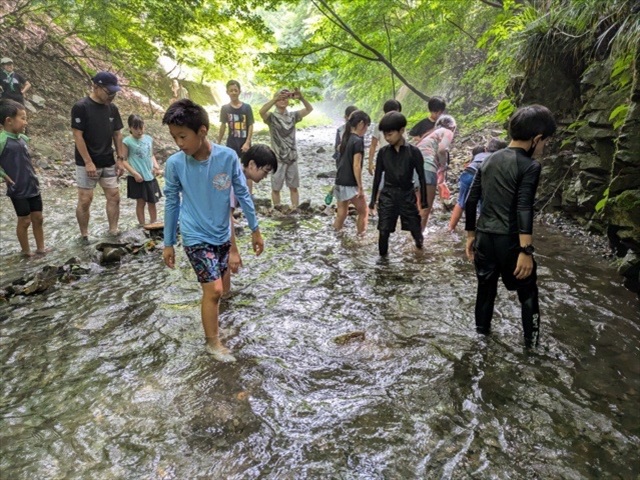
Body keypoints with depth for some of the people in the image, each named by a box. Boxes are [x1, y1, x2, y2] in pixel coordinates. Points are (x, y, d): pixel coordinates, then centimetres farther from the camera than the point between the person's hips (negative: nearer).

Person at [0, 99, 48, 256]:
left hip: (33, 186, 7)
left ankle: (41, 248, 26)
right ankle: (26, 251, 21)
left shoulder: (23, 138, 4)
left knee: (38, 218, 13)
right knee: (24, 221, 5)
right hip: (18, 189, -7)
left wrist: (33, 176, 12)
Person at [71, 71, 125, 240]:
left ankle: (113, 233, 15)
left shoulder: (112, 108, 5)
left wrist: (120, 159, 5)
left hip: (108, 163, 6)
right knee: (85, 200, -1)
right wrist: (88, 162, -18)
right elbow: (78, 136, -15)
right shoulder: (81, 107, -13)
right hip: (87, 164, -6)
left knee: (114, 197, 4)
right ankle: (84, 236, 12)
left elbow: (117, 134, 11)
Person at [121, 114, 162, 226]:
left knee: (152, 203, 11)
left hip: (150, 176, 4)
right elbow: (124, 160, -7)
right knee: (141, 202, 4)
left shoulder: (149, 139, 5)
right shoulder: (127, 141, -7)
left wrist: (156, 166, -2)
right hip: (137, 178, -4)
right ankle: (142, 226, 15)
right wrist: (134, 173, -15)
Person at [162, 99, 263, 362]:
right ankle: (213, 342, 12)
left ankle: (211, 328, 38)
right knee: (214, 290, -7)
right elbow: (171, 203, -3)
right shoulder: (174, 163, -14)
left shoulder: (228, 156, -14)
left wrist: (255, 229, 3)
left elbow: (242, 193, -2)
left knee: (214, 289, 16)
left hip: (222, 234, 3)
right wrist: (168, 243, 3)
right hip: (196, 237, -2)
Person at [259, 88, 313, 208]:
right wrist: (276, 97, -34)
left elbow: (309, 109, -2)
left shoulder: (293, 116, 5)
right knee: (276, 188, 6)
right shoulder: (272, 117, -6)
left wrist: (301, 98, -20)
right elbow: (261, 111, -27)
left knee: (294, 187, 9)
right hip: (277, 159, -3)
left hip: (292, 158, 3)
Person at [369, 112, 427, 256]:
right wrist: (373, 199, 8)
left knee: (415, 229, 9)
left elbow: (421, 177, -3)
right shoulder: (383, 152, -2)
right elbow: (378, 176, 6)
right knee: (383, 231, -4)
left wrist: (423, 201, -1)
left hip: (407, 195, -1)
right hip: (387, 195, 1)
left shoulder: (413, 152, -9)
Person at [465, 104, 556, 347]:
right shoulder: (530, 166, -11)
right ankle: (531, 340, 22)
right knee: (528, 291, 14)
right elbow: (524, 210, -21)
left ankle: (481, 328, 35)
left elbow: (470, 201, 8)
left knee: (486, 285, 21)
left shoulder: (488, 161, 7)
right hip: (509, 240, -5)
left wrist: (470, 235, 16)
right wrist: (526, 250, -21)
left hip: (484, 236, 5)